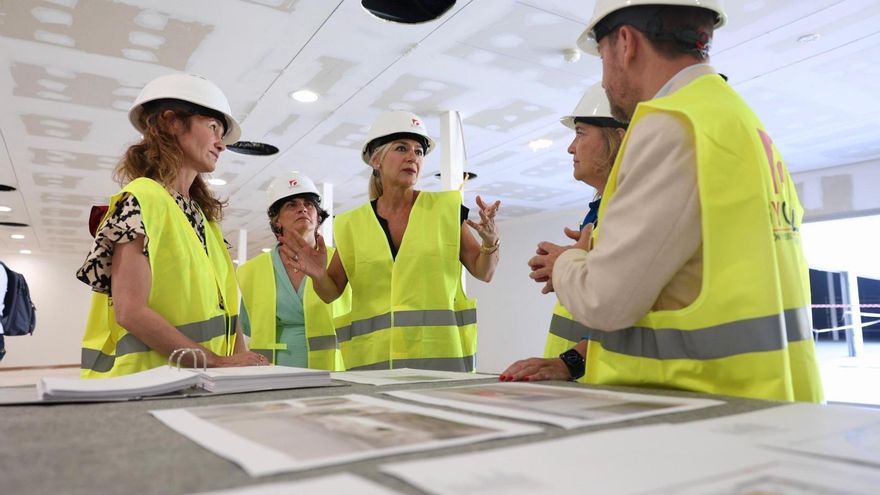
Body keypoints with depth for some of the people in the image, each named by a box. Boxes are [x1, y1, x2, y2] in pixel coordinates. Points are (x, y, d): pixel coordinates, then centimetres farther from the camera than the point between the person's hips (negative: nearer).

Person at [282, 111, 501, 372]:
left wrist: (490, 241, -17)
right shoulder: (353, 224, 5)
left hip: (440, 355, -1)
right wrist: (318, 275, -12)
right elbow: (331, 291, 9)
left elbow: (483, 272, 3)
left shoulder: (445, 208, 1)